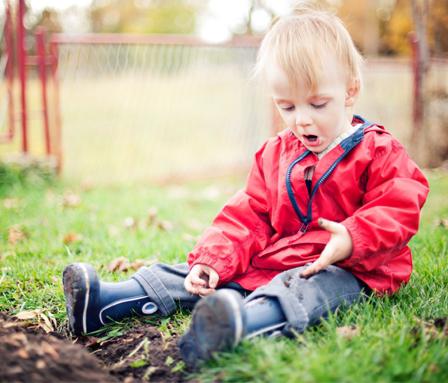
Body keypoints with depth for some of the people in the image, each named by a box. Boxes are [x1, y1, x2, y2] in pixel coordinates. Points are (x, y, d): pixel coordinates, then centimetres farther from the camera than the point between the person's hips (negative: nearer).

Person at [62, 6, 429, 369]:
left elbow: (398, 211, -11)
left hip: (344, 268, -6)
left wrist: (351, 240, -30)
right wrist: (214, 259, -6)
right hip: (271, 259, 7)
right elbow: (247, 217, 10)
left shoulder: (380, 153, -3)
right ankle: (106, 301, -10)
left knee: (302, 286, -40)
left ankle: (242, 324, -70)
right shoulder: (275, 154, 13)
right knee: (202, 275, -5)